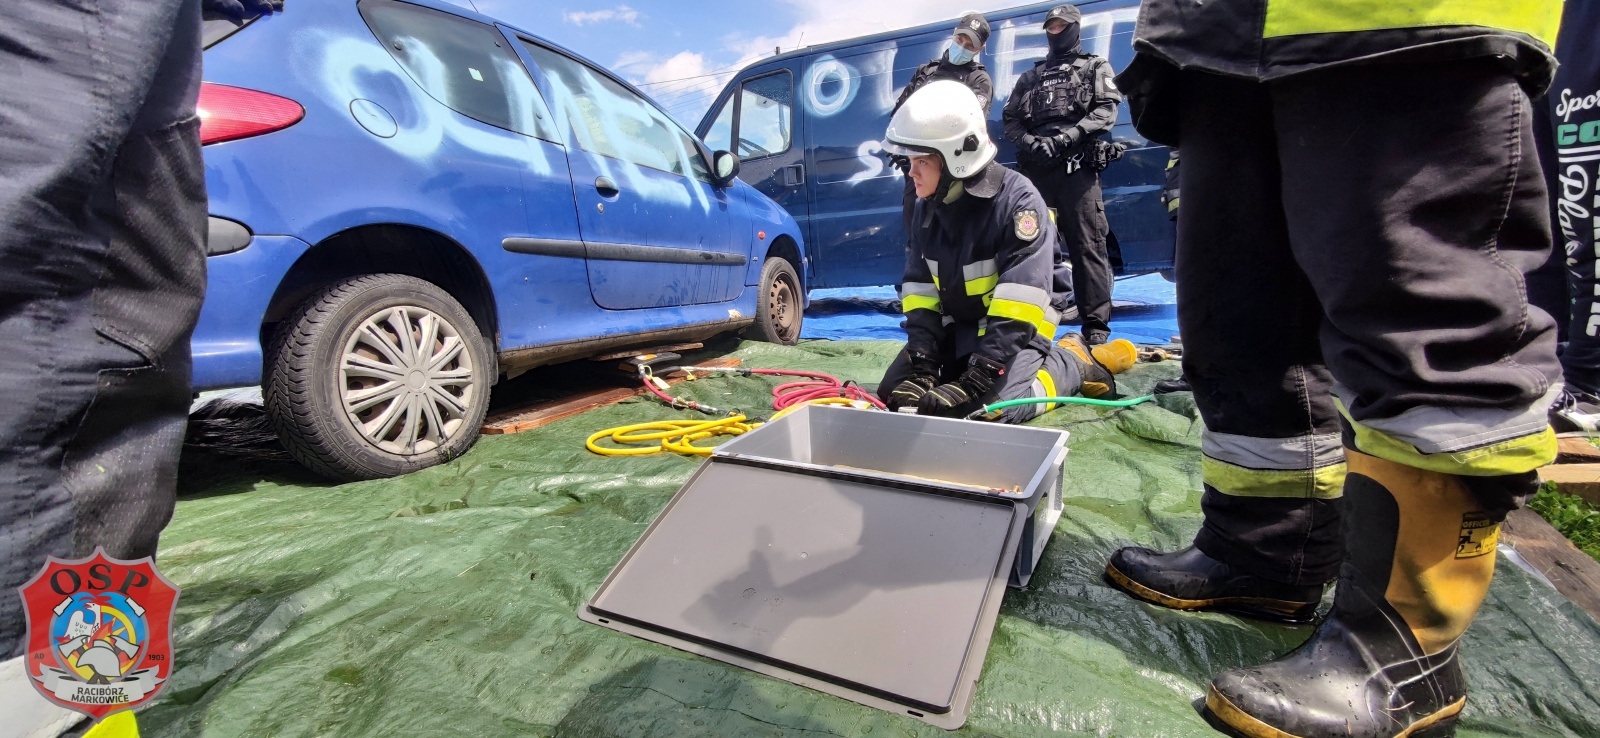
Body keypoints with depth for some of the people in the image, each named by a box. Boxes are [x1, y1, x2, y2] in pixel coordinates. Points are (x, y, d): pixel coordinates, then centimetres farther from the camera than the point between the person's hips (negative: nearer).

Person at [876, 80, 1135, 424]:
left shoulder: (1017, 200, -22)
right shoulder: (928, 205, -1)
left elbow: (1019, 303, -28)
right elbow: (919, 289, -1)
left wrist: (976, 381, -33)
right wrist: (921, 362, -13)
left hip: (1013, 332, -7)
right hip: (956, 330, 7)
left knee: (983, 407, -28)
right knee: (893, 393, -2)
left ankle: (1071, 363, 3)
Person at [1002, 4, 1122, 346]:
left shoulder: (1095, 68, 17)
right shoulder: (1030, 77, 26)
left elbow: (1106, 110, 1)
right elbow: (1010, 119, 14)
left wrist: (1066, 137, -14)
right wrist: (1030, 142, -7)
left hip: (1077, 167, -3)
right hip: (1036, 168, 4)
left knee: (1087, 246, -9)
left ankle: (1096, 324, -9)